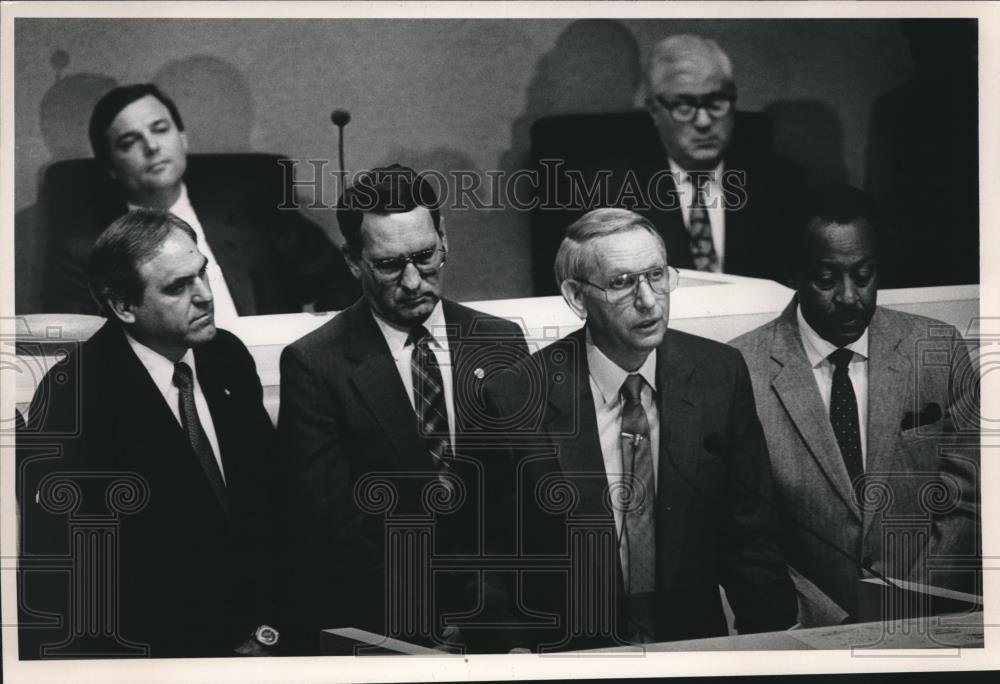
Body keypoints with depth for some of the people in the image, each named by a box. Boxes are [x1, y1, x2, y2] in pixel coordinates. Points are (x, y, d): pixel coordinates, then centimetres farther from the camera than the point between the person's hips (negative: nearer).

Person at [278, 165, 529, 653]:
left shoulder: (501, 343, 10)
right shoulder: (313, 366, -1)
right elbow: (327, 527, -5)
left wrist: (493, 599, -8)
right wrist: (431, 622, -13)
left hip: (495, 615, 2)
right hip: (372, 629, -2)